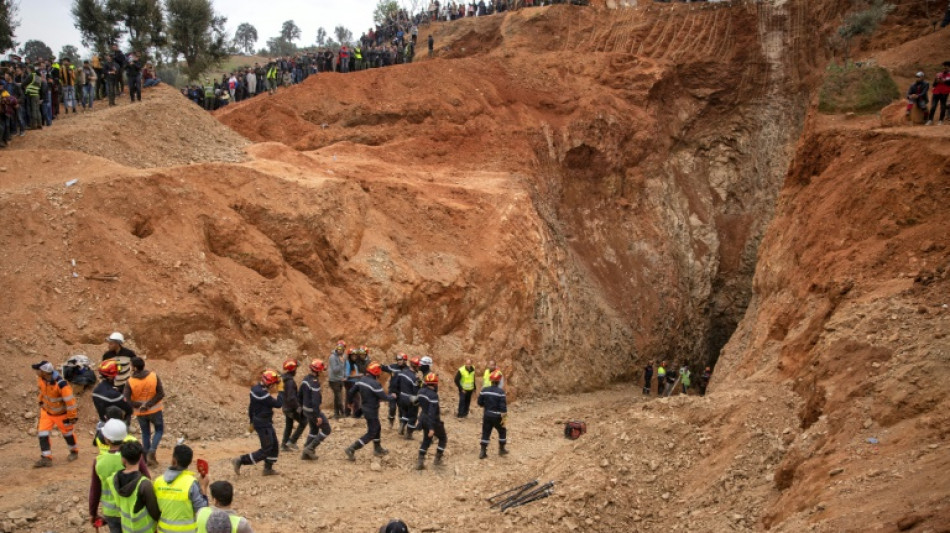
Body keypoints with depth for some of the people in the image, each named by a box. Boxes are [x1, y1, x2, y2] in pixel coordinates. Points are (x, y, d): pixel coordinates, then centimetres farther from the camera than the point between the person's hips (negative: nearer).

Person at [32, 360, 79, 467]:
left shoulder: (61, 384, -38)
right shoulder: (41, 378, -16)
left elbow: (70, 401, -29)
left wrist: (72, 417, -21)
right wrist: (41, 401, 20)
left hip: (61, 413, -5)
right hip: (46, 410, 6)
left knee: (67, 432, 14)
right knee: (42, 432, -3)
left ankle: (74, 451, 39)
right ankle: (46, 458, 4)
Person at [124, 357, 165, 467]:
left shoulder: (130, 382, -16)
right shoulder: (154, 376, -14)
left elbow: (127, 400, -19)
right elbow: (161, 394, -16)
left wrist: (139, 405, -9)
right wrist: (149, 404, -15)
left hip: (140, 413, 1)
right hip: (155, 410, -1)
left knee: (145, 433, 18)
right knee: (159, 430, 18)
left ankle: (148, 458, 22)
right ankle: (152, 451, -3)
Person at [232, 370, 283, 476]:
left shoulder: (256, 389, 5)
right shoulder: (263, 394, -26)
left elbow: (251, 406, 16)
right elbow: (278, 404, -22)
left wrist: (252, 421, 24)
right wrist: (278, 393, -7)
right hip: (263, 425, -10)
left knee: (274, 447, 16)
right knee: (266, 450, -4)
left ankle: (268, 468, 25)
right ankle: (240, 461, -3)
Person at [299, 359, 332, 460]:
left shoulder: (305, 379, 3)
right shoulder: (315, 383, -25)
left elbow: (300, 395, 14)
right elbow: (315, 401, -28)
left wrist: (302, 406, 27)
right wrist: (318, 416, -26)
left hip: (306, 409, 9)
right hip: (313, 411, -9)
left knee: (314, 430, 23)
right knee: (326, 430, 4)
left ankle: (306, 453, 22)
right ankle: (310, 448, -1)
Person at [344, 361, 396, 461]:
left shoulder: (361, 380, -1)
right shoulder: (375, 384, -26)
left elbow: (351, 392, 3)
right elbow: (383, 397, -20)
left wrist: (350, 401, 22)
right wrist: (392, 397, 0)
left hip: (365, 409, 9)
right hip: (372, 411, -9)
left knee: (377, 428, 25)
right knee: (371, 433, 1)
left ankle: (378, 449, 38)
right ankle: (351, 449, -6)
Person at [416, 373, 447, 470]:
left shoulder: (421, 392, -3)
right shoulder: (433, 395, -27)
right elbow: (432, 413, -29)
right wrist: (431, 428, -29)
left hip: (423, 419, 7)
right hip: (433, 421, -7)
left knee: (426, 440, 20)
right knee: (443, 439, 17)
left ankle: (420, 462, 13)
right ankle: (437, 459, 17)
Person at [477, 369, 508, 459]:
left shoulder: (484, 390, -1)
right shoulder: (500, 392, -15)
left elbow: (480, 403, 6)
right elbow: (503, 406, -18)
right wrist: (504, 418, -13)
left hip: (487, 415, 4)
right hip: (497, 416, -4)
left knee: (485, 433, 8)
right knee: (502, 431, 18)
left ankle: (483, 452, 5)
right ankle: (501, 449, 24)